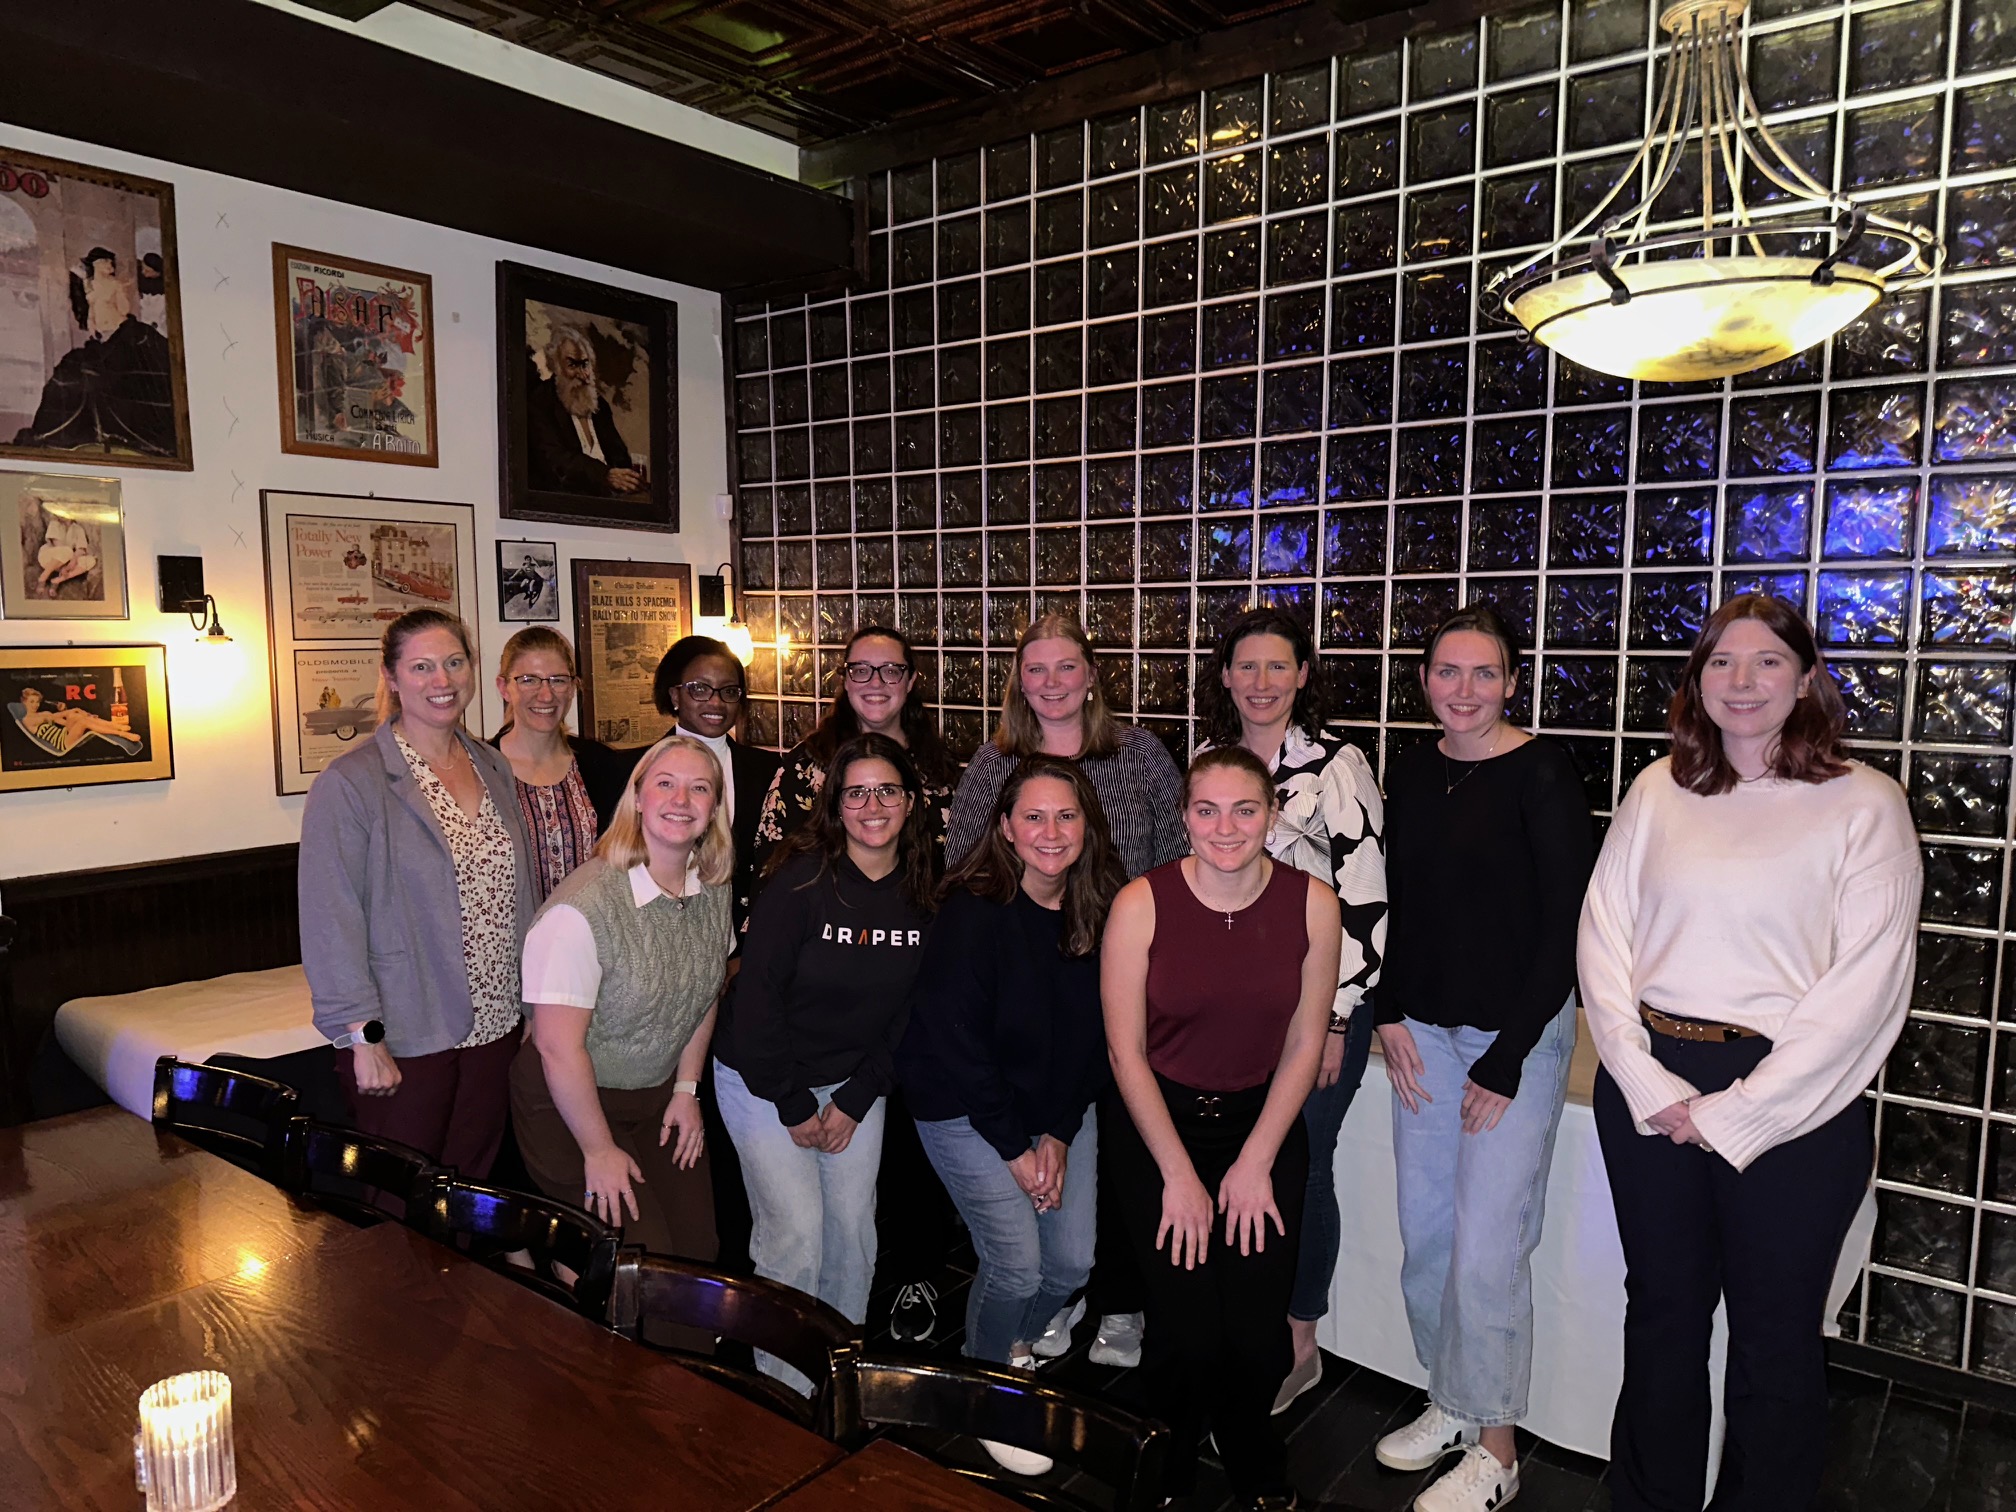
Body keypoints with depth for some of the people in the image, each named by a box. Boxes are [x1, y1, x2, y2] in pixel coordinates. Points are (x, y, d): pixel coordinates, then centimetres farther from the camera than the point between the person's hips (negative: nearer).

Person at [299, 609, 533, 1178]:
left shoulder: (495, 769, 7)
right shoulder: (349, 784, -11)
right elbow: (332, 923, -13)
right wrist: (363, 1037, -15)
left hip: (495, 1026, 5)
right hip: (405, 1039, -5)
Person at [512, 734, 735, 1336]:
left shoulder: (714, 891, -5)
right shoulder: (582, 908, -27)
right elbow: (559, 1047, -23)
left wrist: (686, 1091, 8)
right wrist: (600, 1151, -15)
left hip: (659, 1098, 6)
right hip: (569, 1104, -6)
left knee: (697, 1251, 4)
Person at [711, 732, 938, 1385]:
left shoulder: (922, 892, -5)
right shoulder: (803, 879, -20)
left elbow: (908, 1010, 2)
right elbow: (757, 994, -18)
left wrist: (856, 1100, -4)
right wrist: (794, 1107, -13)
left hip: (856, 1081, 4)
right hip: (764, 1079, -4)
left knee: (854, 1227, 8)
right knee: (796, 1232, -8)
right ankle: (784, 1387, 13)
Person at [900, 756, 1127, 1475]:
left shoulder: (1103, 914, -7)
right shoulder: (973, 915, -22)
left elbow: (1095, 1036, -1)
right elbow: (955, 1046, -19)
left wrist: (1059, 1133, -6)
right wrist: (1015, 1149, -15)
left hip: (1062, 1107, 5)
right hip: (964, 1109, -5)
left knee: (1073, 1260, 5)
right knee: (1017, 1264, -8)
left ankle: (1015, 1344, 37)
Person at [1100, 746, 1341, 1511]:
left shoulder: (1311, 902, -9)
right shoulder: (1141, 904, -15)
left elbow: (1304, 1043, -3)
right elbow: (1126, 1050, -10)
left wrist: (1255, 1163, -5)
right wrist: (1179, 1176, -8)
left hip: (1265, 1122, 2)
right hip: (1159, 1123, -1)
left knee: (1258, 1331, -5)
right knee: (1187, 1328, -8)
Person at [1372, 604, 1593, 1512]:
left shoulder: (1539, 775, -12)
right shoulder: (1409, 773, 5)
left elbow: (1566, 926, -12)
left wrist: (1506, 1062, -12)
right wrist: (1390, 1015, 3)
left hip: (1519, 1031, -5)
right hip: (1423, 1029, 6)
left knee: (1487, 1243, 0)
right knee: (1423, 1231, 12)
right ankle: (1450, 1403, 34)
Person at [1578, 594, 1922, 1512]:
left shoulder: (1864, 804, -5)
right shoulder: (1658, 791, 6)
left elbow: (1865, 984, -11)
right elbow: (1603, 935, 2)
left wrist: (1736, 1111, -13)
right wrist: (1645, 1079, -9)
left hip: (1792, 1101, -3)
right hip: (1649, 1091, 3)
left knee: (1775, 1338, 11)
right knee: (1661, 1313, 17)